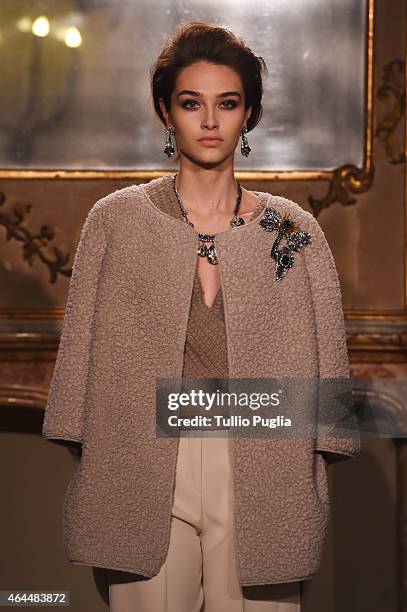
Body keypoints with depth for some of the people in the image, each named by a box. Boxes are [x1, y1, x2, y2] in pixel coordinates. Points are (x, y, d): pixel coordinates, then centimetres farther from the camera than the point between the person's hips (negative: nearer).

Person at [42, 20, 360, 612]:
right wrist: (88, 468, 3)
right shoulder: (115, 221, 3)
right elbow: (83, 351, 6)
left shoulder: (293, 230, 3)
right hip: (142, 470, 0)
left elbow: (322, 360, 6)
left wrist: (315, 483, 2)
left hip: (260, 478, 0)